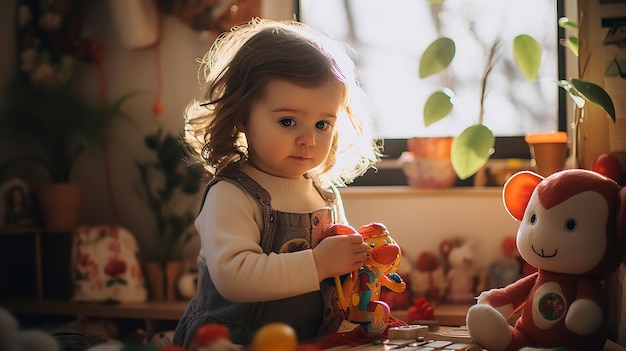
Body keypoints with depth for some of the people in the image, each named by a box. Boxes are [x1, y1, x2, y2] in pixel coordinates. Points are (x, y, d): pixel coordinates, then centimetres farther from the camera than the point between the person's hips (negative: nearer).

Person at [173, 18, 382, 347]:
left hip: (313, 339, 5)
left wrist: (358, 259, 0)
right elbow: (231, 275, -28)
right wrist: (318, 264, -25)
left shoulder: (327, 194, 9)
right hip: (234, 342, -5)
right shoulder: (230, 195, -14)